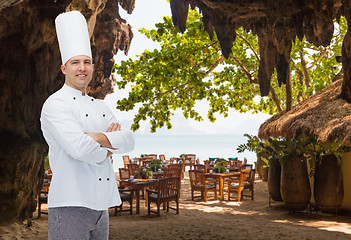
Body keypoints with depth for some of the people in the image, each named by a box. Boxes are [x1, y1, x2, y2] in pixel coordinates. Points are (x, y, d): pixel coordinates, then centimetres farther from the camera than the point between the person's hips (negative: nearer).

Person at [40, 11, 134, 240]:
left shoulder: (99, 106, 16)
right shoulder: (55, 104, -8)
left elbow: (129, 141, 5)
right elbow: (79, 148, -22)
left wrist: (99, 138, -12)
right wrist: (105, 152, -2)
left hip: (101, 204, 7)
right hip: (71, 205, -7)